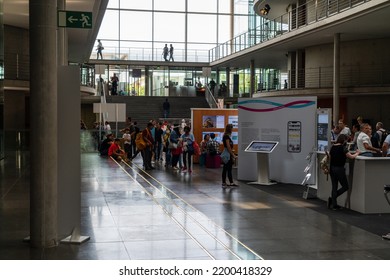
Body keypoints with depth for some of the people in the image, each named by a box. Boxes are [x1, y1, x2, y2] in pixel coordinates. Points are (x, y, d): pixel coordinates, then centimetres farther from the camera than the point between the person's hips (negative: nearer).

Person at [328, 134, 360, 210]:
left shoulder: (332, 147, 8)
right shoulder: (343, 147, -12)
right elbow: (351, 157, -10)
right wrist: (357, 153, 7)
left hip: (332, 169, 7)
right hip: (339, 169, -7)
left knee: (334, 186, 12)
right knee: (345, 186, 7)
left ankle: (334, 204, 12)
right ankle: (332, 198, -4)